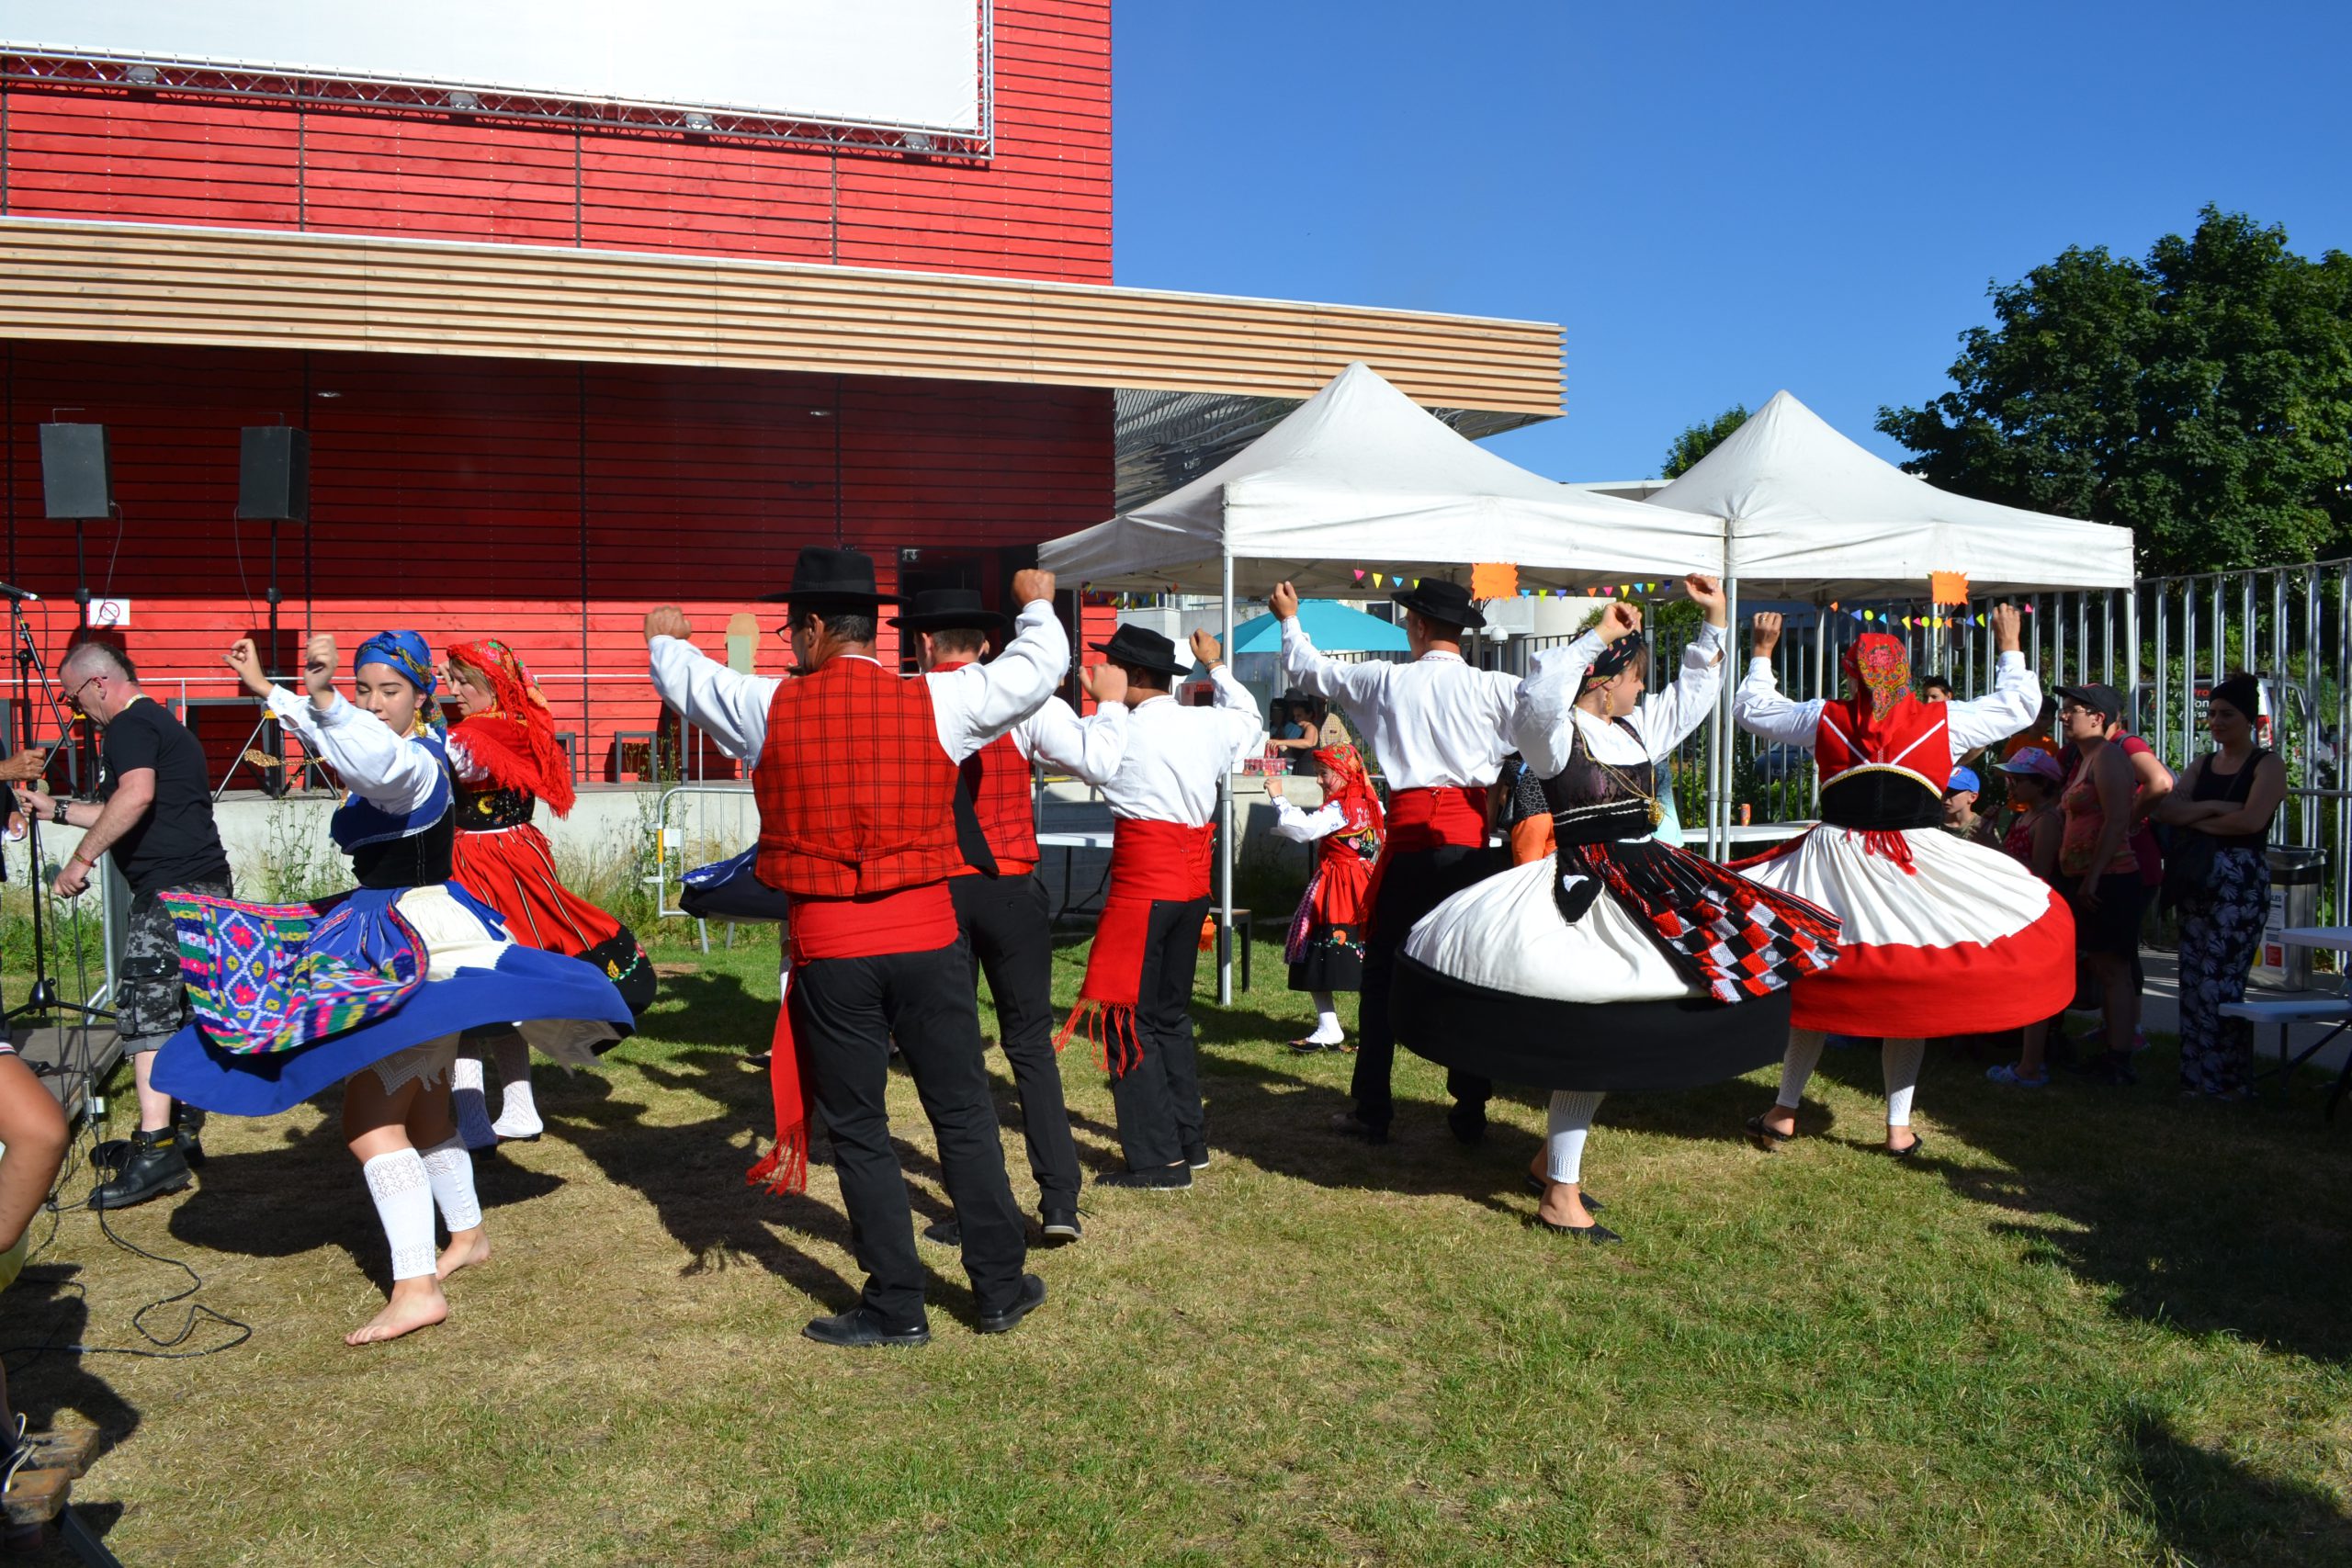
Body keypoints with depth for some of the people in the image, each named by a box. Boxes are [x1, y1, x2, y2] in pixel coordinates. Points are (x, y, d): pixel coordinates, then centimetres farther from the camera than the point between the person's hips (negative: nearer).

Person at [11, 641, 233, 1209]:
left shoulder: (129, 727, -7)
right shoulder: (164, 725, 25)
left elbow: (135, 797, -26)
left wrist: (82, 858, -21)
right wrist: (55, 809, 39)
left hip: (171, 888, -10)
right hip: (206, 884, 10)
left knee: (144, 1007, -12)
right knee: (180, 1010, 15)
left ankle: (155, 1148, -17)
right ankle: (183, 1131, 22)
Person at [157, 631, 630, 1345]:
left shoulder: (415, 763, -17)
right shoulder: (387, 752, 11)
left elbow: (376, 762, -43)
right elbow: (337, 737, 33)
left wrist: (321, 698, -56)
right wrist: (266, 688, 37)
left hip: (416, 951, -10)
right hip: (396, 945, 10)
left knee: (371, 1123, -14)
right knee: (421, 1113, 22)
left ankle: (417, 1288, -15)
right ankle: (467, 1233, 39)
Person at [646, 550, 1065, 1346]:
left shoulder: (768, 707, -2)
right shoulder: (935, 701, -3)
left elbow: (686, 679, 18)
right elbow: (1039, 665, 11)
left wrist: (664, 637, 42)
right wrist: (1038, 604, 33)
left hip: (829, 947, -1)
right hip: (927, 936, 1)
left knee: (857, 1128, 9)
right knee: (964, 1114, 11)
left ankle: (896, 1307, 16)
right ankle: (1001, 1288, 21)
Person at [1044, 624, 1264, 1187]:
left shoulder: (1125, 731, -15)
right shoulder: (1209, 724, 6)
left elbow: (1057, 741, -12)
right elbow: (1247, 718, 28)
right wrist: (1217, 667, 41)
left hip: (1143, 884, -8)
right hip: (1193, 884, 8)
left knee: (1125, 1017, 0)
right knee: (1172, 1013, 19)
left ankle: (1158, 1161, 0)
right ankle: (1190, 1141, 26)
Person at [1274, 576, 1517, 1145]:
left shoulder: (1386, 682, 4)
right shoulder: (1491, 687, -1)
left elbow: (1309, 670, 17)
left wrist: (1289, 618, 36)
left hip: (1410, 834, 0)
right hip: (1472, 837, 0)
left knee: (1384, 970, 10)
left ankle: (1372, 1112, 13)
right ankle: (1470, 1112, 13)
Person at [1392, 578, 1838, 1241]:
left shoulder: (1636, 729, 16)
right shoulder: (1554, 732, -9)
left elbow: (1693, 693, 29)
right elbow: (1538, 694, -32)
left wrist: (1715, 624, 21)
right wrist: (1599, 635, -24)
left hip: (1648, 886, 9)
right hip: (1583, 898, -9)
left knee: (1614, 1035, 8)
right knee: (1588, 1035, -9)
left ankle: (1552, 1158, 25)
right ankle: (1560, 1195, 2)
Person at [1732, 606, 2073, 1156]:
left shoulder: (1824, 719, 1)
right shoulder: (1945, 721, 1)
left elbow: (1750, 709, 14)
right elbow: (2018, 704, 16)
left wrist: (1762, 652, 26)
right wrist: (2009, 647, 29)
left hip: (1837, 861, 1)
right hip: (1919, 870, 0)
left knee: (1814, 983, 10)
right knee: (1910, 994, 10)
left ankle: (1783, 1113, 13)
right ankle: (1899, 1128, 13)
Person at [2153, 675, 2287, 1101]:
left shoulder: (2267, 766, -1)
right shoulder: (2203, 765, 17)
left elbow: (2251, 819, -16)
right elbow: (2166, 809, 3)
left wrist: (2193, 820, -4)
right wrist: (2213, 807, -11)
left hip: (2242, 879, -6)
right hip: (2197, 878, 6)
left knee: (2219, 980, -11)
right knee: (2192, 979, 4)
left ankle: (2229, 1078, -3)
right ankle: (2196, 1076, 10)